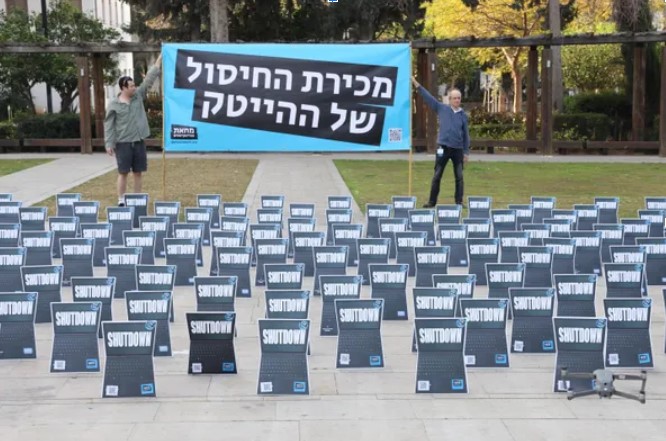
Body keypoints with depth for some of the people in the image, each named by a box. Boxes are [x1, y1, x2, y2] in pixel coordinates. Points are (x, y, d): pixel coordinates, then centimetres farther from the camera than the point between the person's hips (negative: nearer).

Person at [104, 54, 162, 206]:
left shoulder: (138, 96, 5)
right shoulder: (114, 104, -5)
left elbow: (149, 79, 4)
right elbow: (109, 125, -4)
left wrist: (160, 58, 2)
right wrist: (109, 144, -11)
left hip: (139, 142, 4)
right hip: (123, 143, -4)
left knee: (138, 172, 8)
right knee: (123, 173, 0)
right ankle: (121, 200, 8)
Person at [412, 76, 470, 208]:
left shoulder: (463, 114, 6)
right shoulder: (442, 108, 2)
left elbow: (466, 134, 8)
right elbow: (428, 97, -2)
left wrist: (466, 152, 6)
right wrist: (416, 84, -9)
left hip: (458, 149, 1)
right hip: (443, 147, -1)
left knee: (459, 177, 4)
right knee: (437, 176, 3)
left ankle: (459, 202, 13)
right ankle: (432, 201, 10)